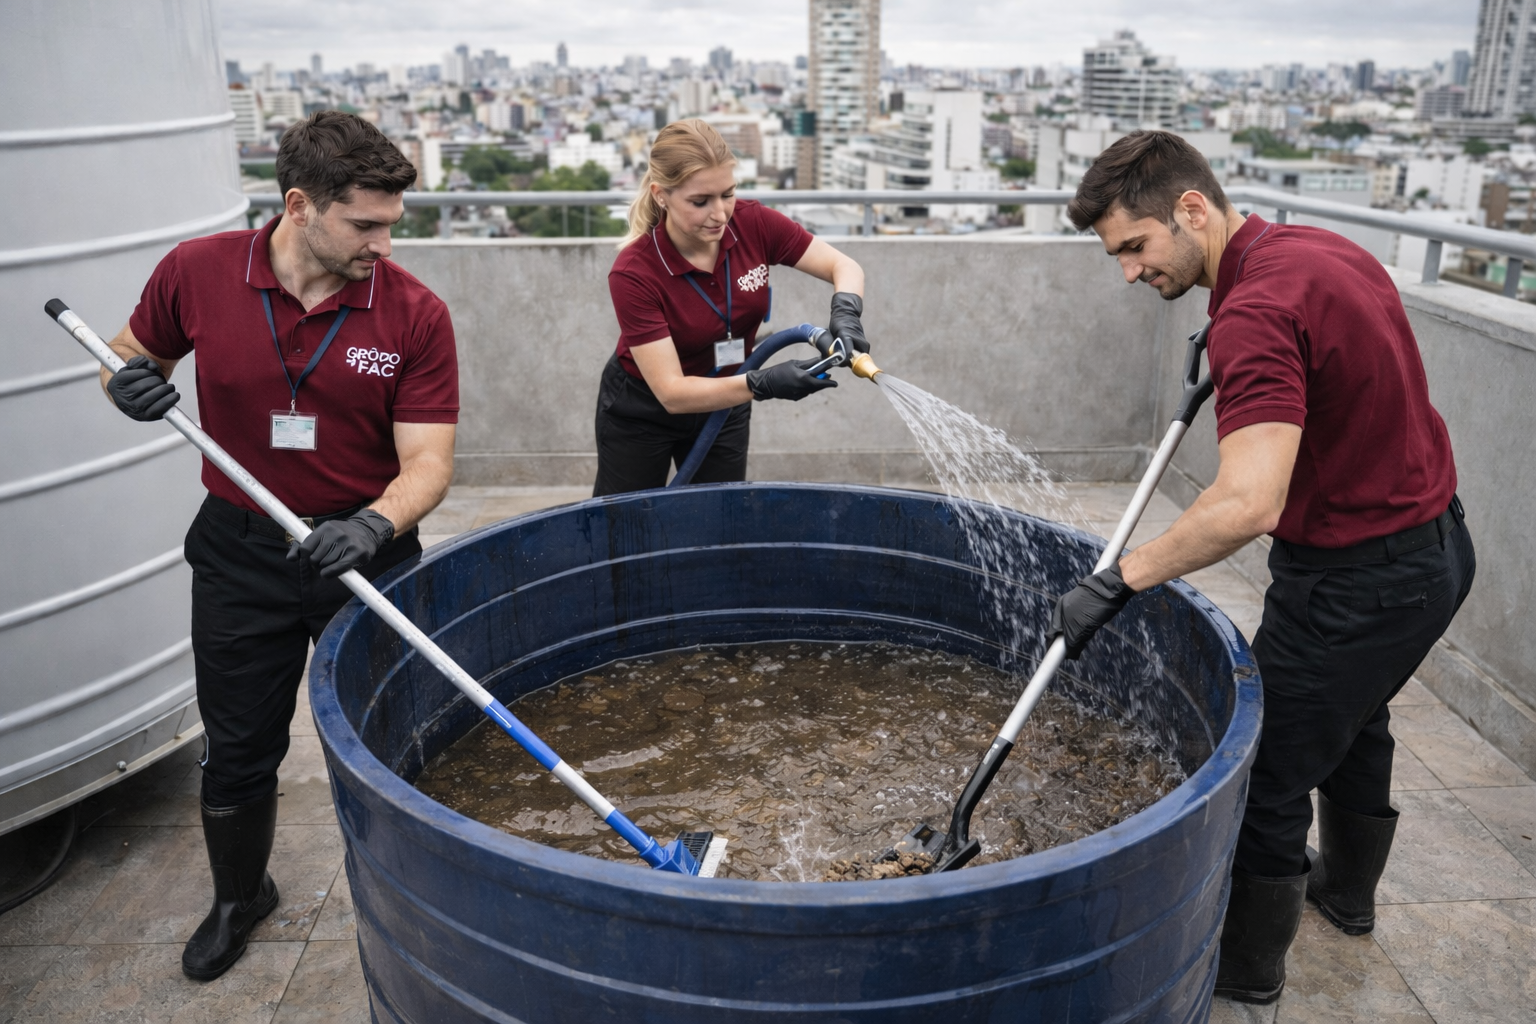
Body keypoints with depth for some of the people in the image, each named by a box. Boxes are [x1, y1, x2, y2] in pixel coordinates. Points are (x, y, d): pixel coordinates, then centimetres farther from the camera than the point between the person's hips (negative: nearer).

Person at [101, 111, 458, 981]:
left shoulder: (415, 313, -14)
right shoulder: (196, 273, -9)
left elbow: (429, 458, -16)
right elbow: (131, 357, 9)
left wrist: (374, 524, -36)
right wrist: (131, 382, -15)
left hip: (365, 552, -1)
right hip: (240, 556, 2)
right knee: (237, 752, 17)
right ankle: (239, 897, 44)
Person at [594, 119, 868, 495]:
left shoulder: (754, 223, -20)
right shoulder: (633, 273, -30)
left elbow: (844, 267, -11)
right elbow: (671, 392, -31)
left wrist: (846, 311, -34)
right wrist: (763, 384, -43)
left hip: (724, 408, 3)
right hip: (641, 413, -3)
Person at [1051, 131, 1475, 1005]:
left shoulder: (1258, 310, -28)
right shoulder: (1316, 247, 3)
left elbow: (1249, 502, -40)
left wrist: (1119, 581, -33)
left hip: (1356, 581, -10)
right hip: (1436, 544, 10)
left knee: (1270, 773, 7)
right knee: (1355, 723, 30)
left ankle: (1247, 963, 28)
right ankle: (1347, 888, 54)